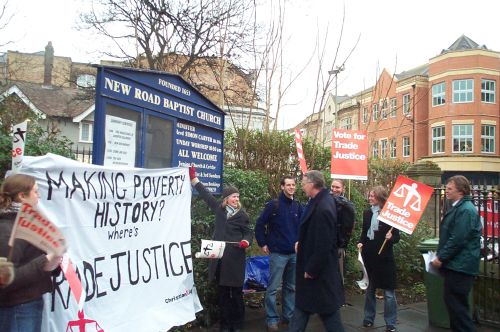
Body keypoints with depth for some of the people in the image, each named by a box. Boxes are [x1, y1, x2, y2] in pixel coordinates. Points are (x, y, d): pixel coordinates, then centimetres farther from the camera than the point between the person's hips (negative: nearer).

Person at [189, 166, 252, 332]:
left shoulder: (242, 215, 0)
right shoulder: (219, 209, 8)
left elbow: (248, 233, 2)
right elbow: (205, 194, 14)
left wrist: (246, 242, -21)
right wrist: (193, 177, 16)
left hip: (235, 258, -3)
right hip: (219, 256, 3)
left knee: (236, 292, 3)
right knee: (222, 292, 9)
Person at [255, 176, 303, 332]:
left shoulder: (298, 206, 5)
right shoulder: (273, 205, -8)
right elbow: (260, 224, -6)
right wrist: (263, 244, -5)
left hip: (295, 253, 5)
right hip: (278, 253, -5)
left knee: (291, 287, 14)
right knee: (273, 288, 1)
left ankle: (288, 317, 26)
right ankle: (272, 319, 13)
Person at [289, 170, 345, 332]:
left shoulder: (323, 209, -27)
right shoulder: (320, 201, 4)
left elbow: (323, 245, -26)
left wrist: (311, 269, -17)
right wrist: (301, 243, 9)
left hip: (320, 270, -10)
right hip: (313, 266, 10)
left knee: (328, 310, 7)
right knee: (302, 304, 18)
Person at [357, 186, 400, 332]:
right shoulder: (367, 213, 6)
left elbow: (397, 236, -6)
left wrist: (390, 237, -27)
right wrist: (361, 243, -2)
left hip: (384, 257, -5)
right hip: (369, 255, 5)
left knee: (388, 291, 2)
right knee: (370, 288, 16)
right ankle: (368, 318, 28)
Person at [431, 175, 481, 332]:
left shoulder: (466, 210, -19)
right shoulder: (458, 207, 14)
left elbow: (458, 239, -24)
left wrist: (441, 258, -17)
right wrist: (440, 254, 15)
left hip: (460, 266, -10)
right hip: (455, 264, 10)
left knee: (457, 303, -4)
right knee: (453, 301, 16)